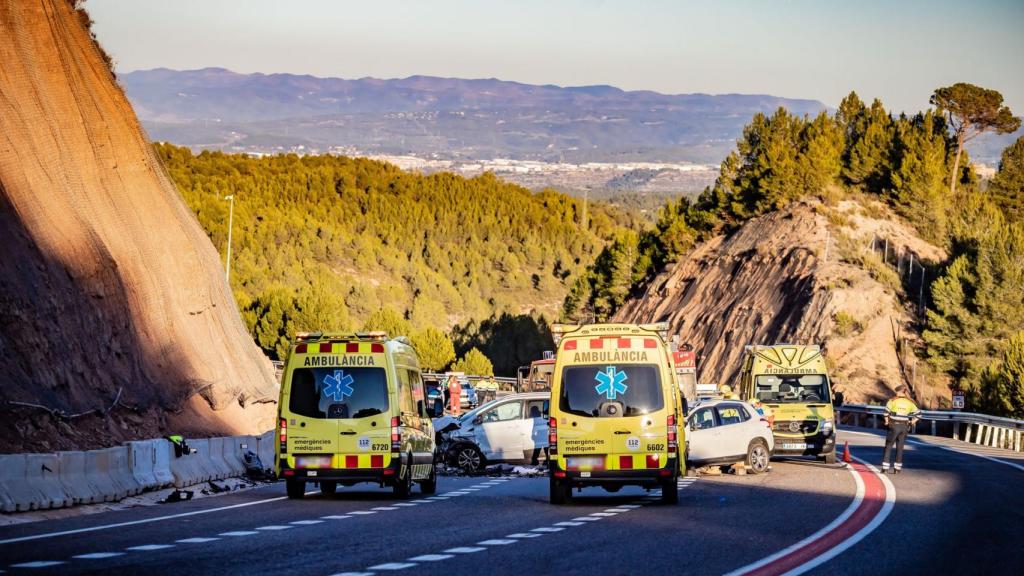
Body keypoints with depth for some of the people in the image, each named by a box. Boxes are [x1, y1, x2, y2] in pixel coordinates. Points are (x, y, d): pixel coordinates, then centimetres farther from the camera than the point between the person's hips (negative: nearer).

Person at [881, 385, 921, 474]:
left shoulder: (893, 400, -7)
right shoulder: (909, 402, 5)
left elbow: (887, 411, -15)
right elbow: (918, 413, 5)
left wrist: (887, 421, -1)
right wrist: (912, 422, 11)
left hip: (894, 425, -3)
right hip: (904, 427, 3)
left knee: (888, 447, 5)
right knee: (900, 447, 12)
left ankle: (885, 467, 0)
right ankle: (897, 468, 11)